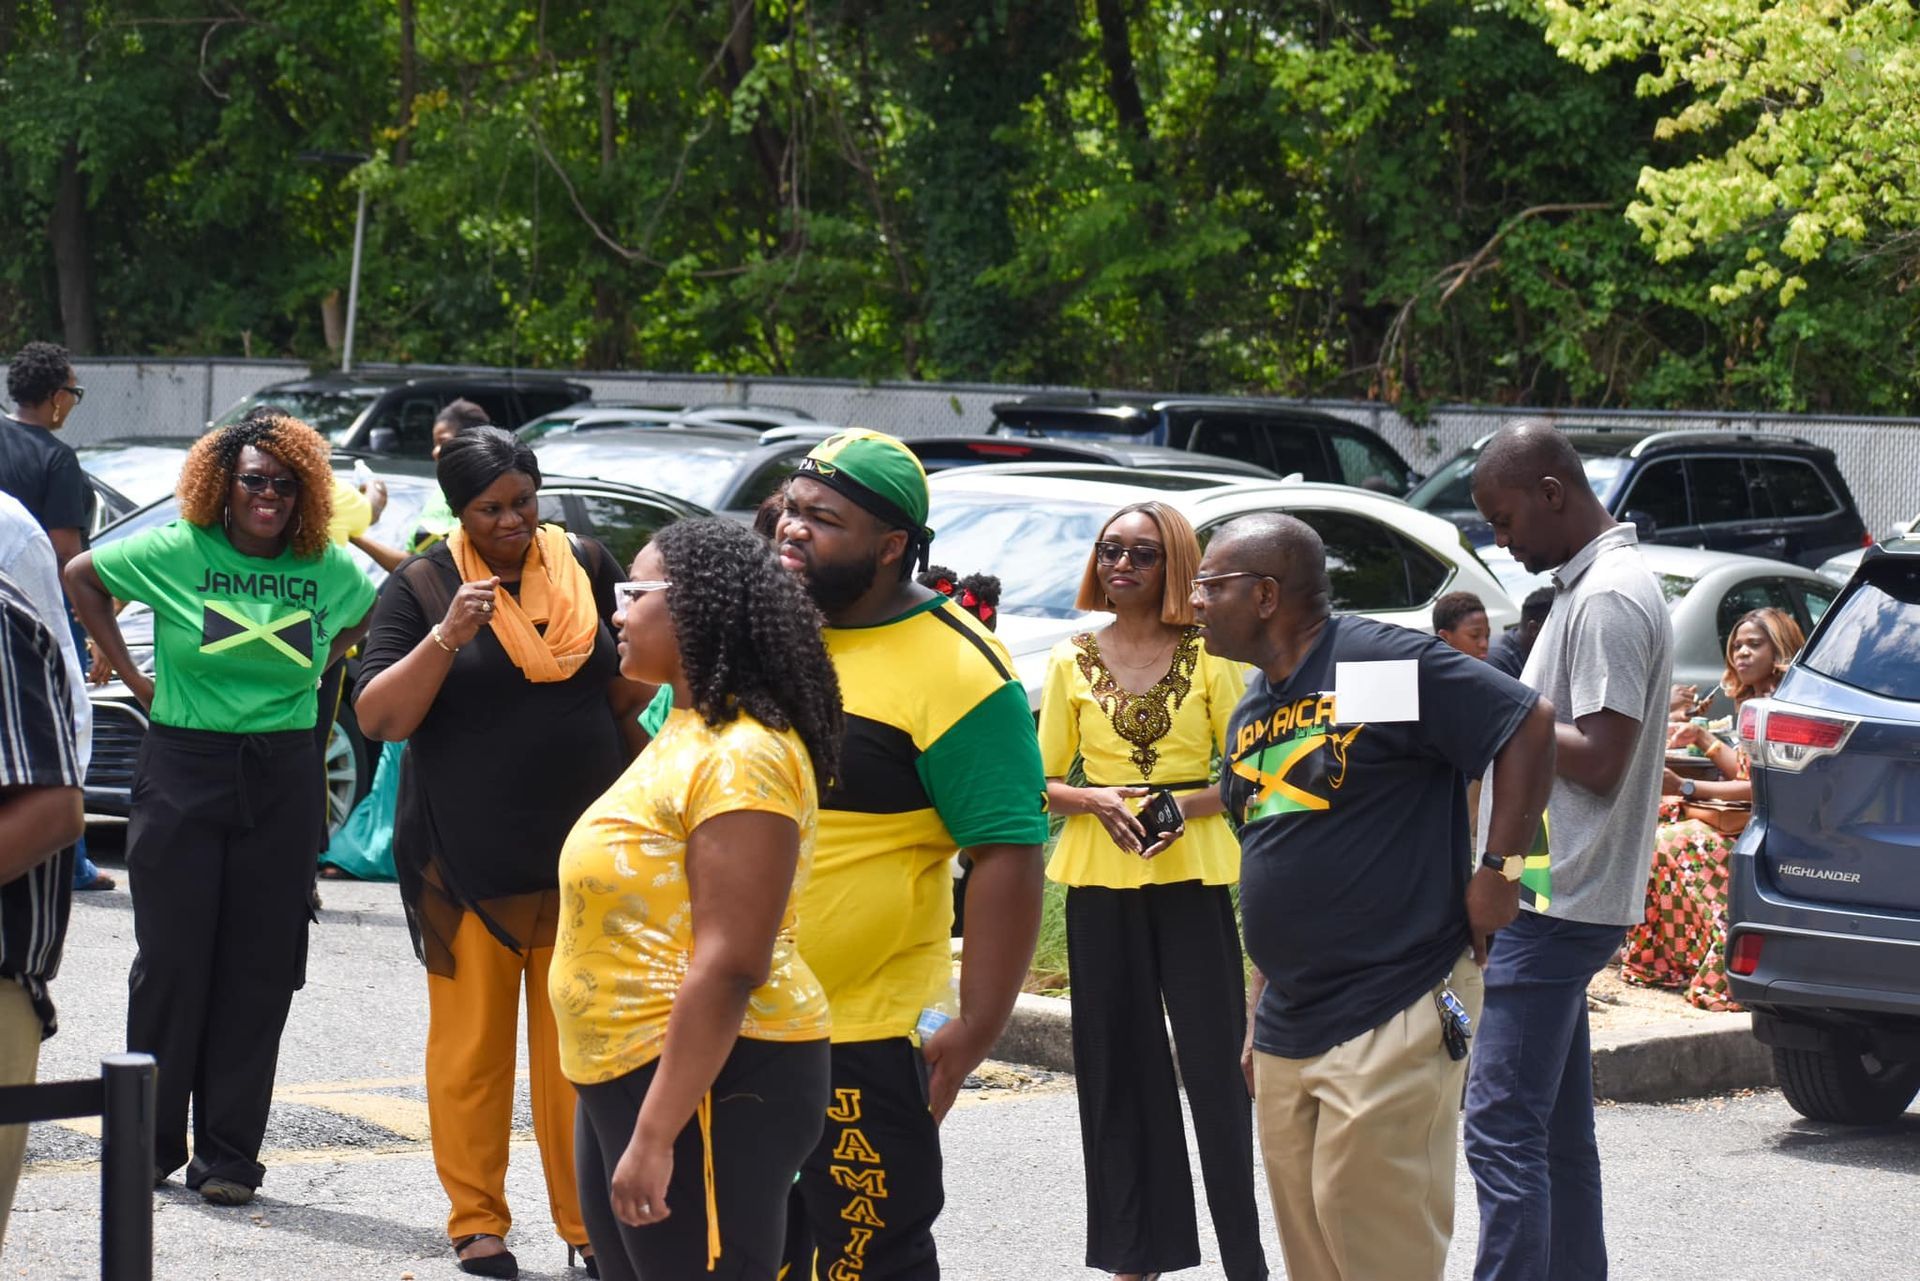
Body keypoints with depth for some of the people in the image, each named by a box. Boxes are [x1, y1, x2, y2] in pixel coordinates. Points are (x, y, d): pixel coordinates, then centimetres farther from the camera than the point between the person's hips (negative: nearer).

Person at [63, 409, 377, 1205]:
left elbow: (370, 613, 24)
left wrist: (314, 668, 10)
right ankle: (150, 1144, 12)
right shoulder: (176, 553, -4)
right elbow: (81, 575, 8)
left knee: (260, 970, 2)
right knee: (172, 960, 0)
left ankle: (228, 1154, 9)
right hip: (183, 772, -2)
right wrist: (129, 673, 4)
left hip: (283, 781, 2)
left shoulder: (327, 569, 4)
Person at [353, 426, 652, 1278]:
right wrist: (447, 636, -20)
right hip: (467, 863, -2)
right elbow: (378, 719, -10)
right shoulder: (421, 587, -2)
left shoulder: (588, 567, 8)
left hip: (581, 856, 2)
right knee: (469, 1046, 3)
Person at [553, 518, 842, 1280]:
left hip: (709, 1084, -11)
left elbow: (729, 965, -24)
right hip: (629, 1075, 11)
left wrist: (656, 1135, -26)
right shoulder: (686, 733, 14)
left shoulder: (740, 757, -18)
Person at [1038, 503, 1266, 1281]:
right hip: (1100, 879, 2)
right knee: (1118, 1063, 4)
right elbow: (1042, 781, 8)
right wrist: (1095, 801, -11)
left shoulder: (1209, 656, 1)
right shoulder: (1071, 661, 7)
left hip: (1192, 873, -2)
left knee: (1214, 1057, -4)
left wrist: (1187, 805, -16)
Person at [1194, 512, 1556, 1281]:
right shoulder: (1250, 710, 15)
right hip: (1287, 1030, 9)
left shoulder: (1385, 665, -12)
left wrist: (1499, 869, -14)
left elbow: (1530, 725, -11)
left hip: (1392, 1018, -9)